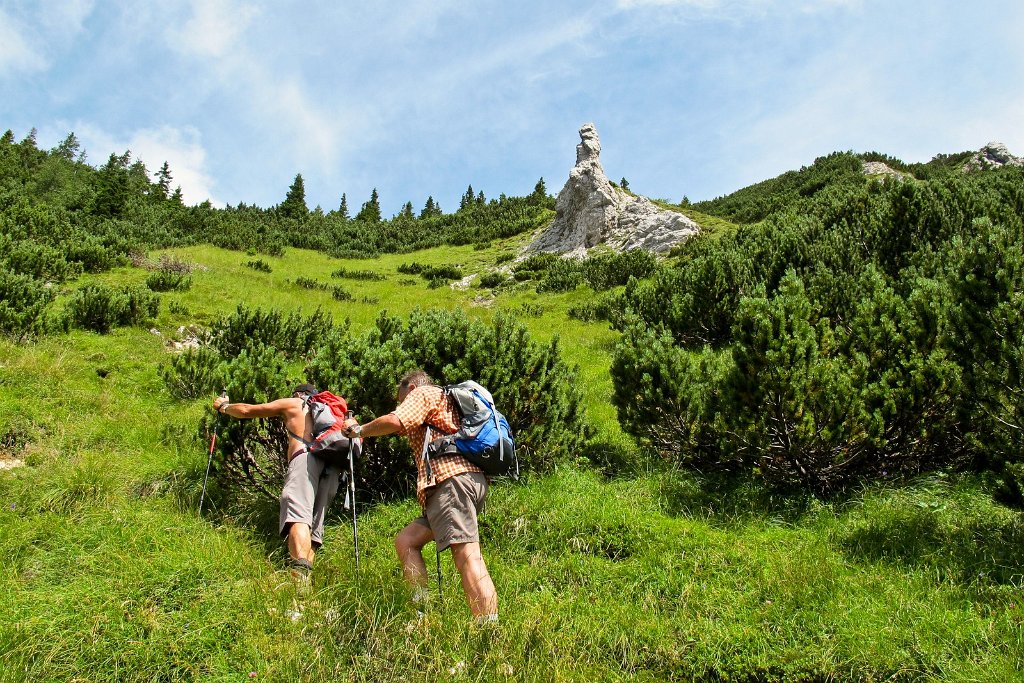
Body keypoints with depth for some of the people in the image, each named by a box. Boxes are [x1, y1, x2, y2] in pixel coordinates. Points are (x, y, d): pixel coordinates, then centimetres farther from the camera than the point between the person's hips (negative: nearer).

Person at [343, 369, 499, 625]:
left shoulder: (423, 393, 10)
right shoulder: (444, 400, 37)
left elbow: (395, 422, -8)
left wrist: (361, 431, 7)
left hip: (452, 479, -10)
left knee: (467, 555, -20)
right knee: (406, 541, 11)